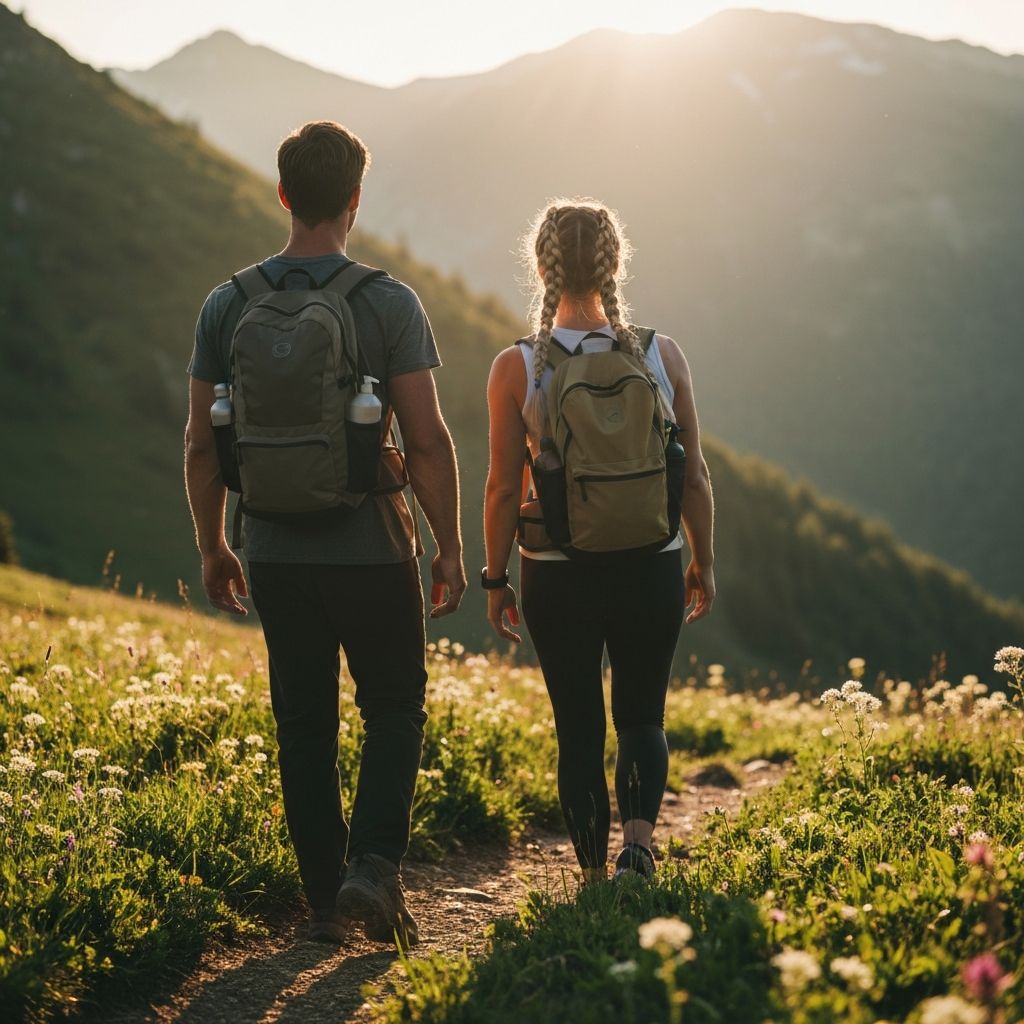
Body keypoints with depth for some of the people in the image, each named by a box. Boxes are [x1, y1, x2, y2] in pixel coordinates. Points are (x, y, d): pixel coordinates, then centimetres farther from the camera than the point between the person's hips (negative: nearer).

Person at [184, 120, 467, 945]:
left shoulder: (228, 306, 0)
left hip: (276, 557, 3)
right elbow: (428, 441, -11)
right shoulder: (389, 304, -9)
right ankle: (375, 864, -5)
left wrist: (212, 547, 14)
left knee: (305, 729, 12)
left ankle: (325, 898, 16)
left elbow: (202, 446, 3)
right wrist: (450, 549, -2)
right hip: (371, 552, -3)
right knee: (395, 712, 12)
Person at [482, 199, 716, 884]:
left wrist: (495, 579, 5)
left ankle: (595, 875, 17)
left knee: (578, 726, 13)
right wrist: (703, 562, 13)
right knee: (642, 716, 18)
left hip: (557, 575, -1)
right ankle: (639, 838, -4)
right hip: (652, 569, 1)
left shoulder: (517, 368, -9)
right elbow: (694, 475, 0)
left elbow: (505, 488, -6)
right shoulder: (663, 357, -5)